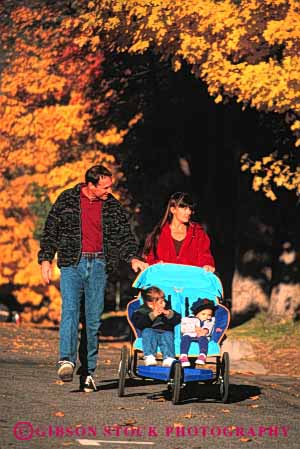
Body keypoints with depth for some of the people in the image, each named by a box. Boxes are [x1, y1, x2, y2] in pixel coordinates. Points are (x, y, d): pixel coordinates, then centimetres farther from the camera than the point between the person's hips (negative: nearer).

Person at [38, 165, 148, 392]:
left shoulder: (113, 206, 8)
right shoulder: (67, 200, 3)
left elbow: (125, 235, 10)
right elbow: (51, 230, 7)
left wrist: (132, 257, -7)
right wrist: (46, 259, 0)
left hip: (99, 265, 2)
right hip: (72, 263, -2)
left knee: (94, 319, 2)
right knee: (70, 310, -19)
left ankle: (88, 371, 6)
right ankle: (67, 361, -28)